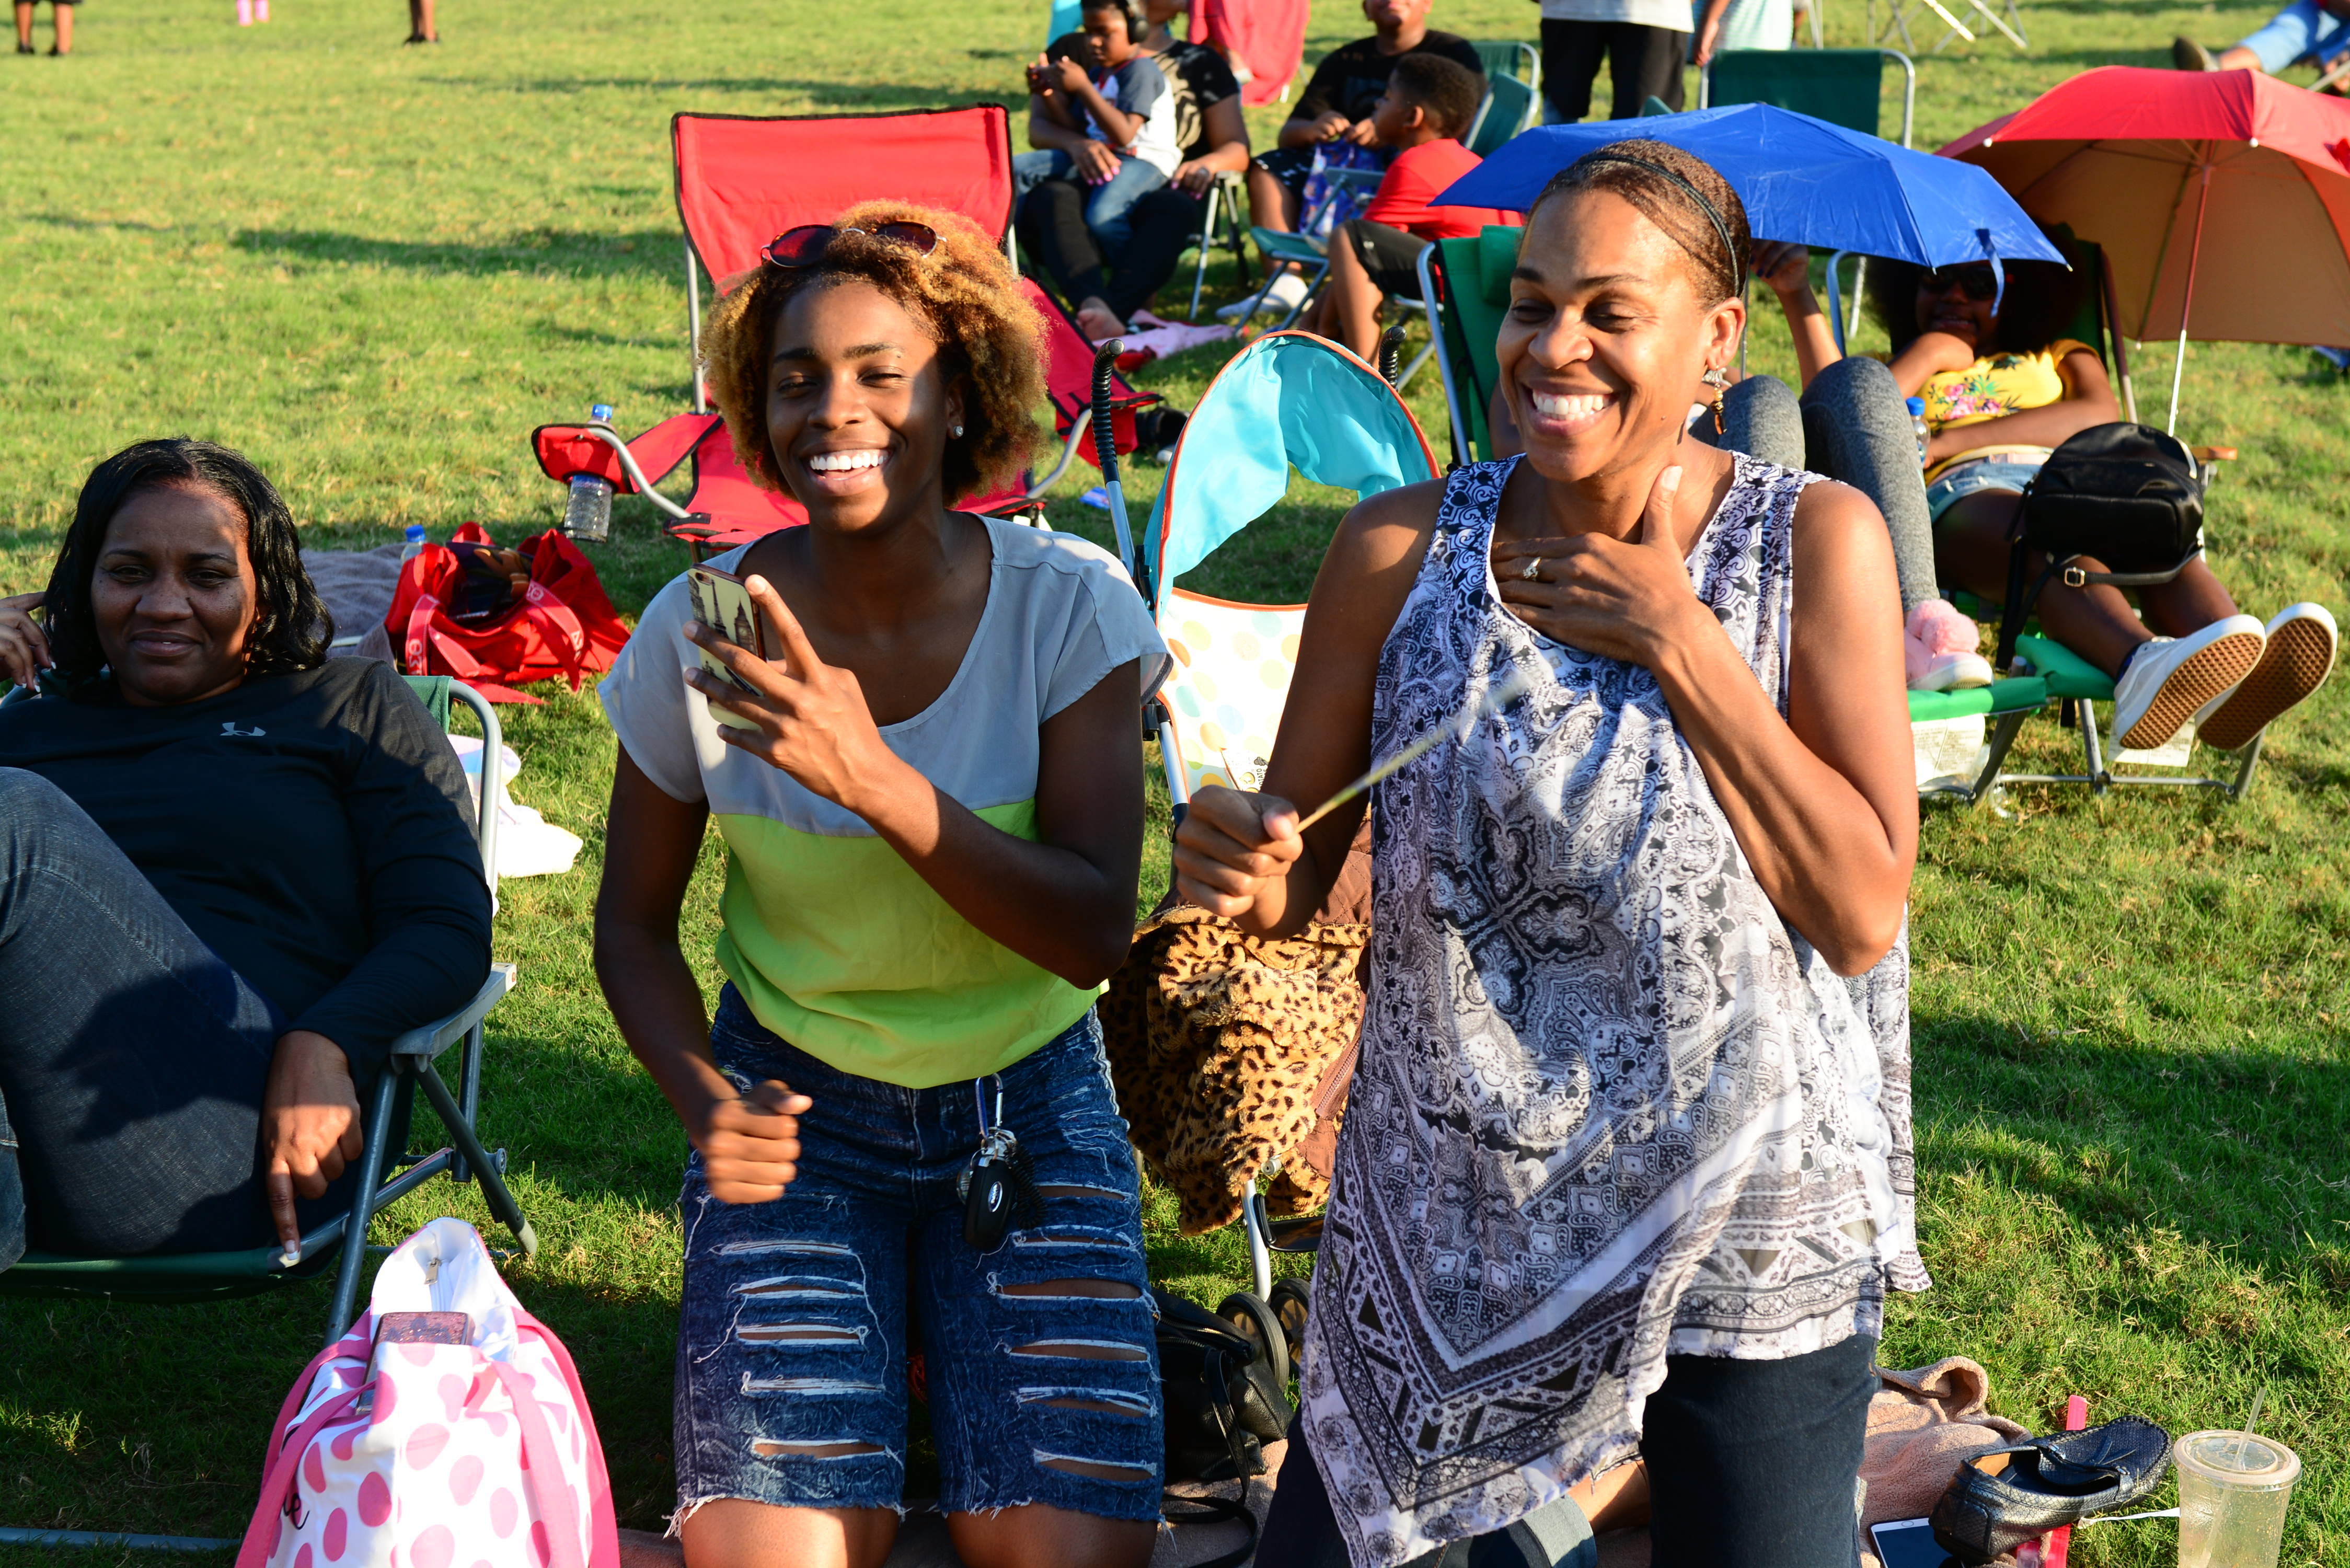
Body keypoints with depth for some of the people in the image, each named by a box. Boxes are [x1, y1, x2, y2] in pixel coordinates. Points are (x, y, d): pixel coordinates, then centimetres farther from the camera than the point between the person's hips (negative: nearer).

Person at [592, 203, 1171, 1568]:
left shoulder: (1070, 603, -13)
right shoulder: (697, 634, -11)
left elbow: (1094, 931, -20)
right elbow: (636, 921, 4)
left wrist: (872, 776, -33)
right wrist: (705, 1098, -16)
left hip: (1028, 1100, 0)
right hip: (801, 1107, 0)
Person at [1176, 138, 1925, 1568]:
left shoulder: (1817, 543, -7)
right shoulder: (1403, 548, -5)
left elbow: (1862, 913, -13)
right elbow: (1293, 879, 2)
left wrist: (1681, 646, -16)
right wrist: (1246, 869, -21)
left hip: (1745, 1237, -1)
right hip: (1448, 1227, 1)